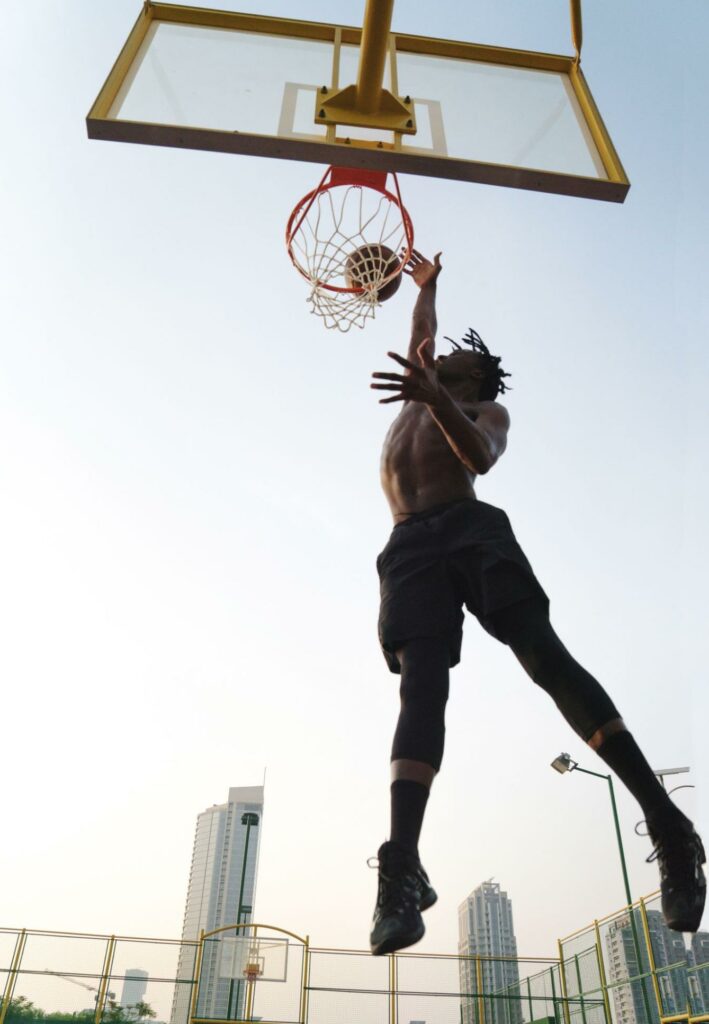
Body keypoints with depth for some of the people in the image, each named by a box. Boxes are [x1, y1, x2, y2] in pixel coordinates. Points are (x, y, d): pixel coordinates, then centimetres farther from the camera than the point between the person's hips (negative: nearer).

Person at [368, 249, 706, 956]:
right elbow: (419, 337, 50)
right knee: (422, 687, -19)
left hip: (471, 529, -3)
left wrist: (436, 399, -22)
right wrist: (426, 286, 69)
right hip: (409, 548, 3)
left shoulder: (486, 410, 18)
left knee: (547, 658, -20)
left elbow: (480, 456, -5)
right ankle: (402, 871, -34)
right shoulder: (419, 390, 34)